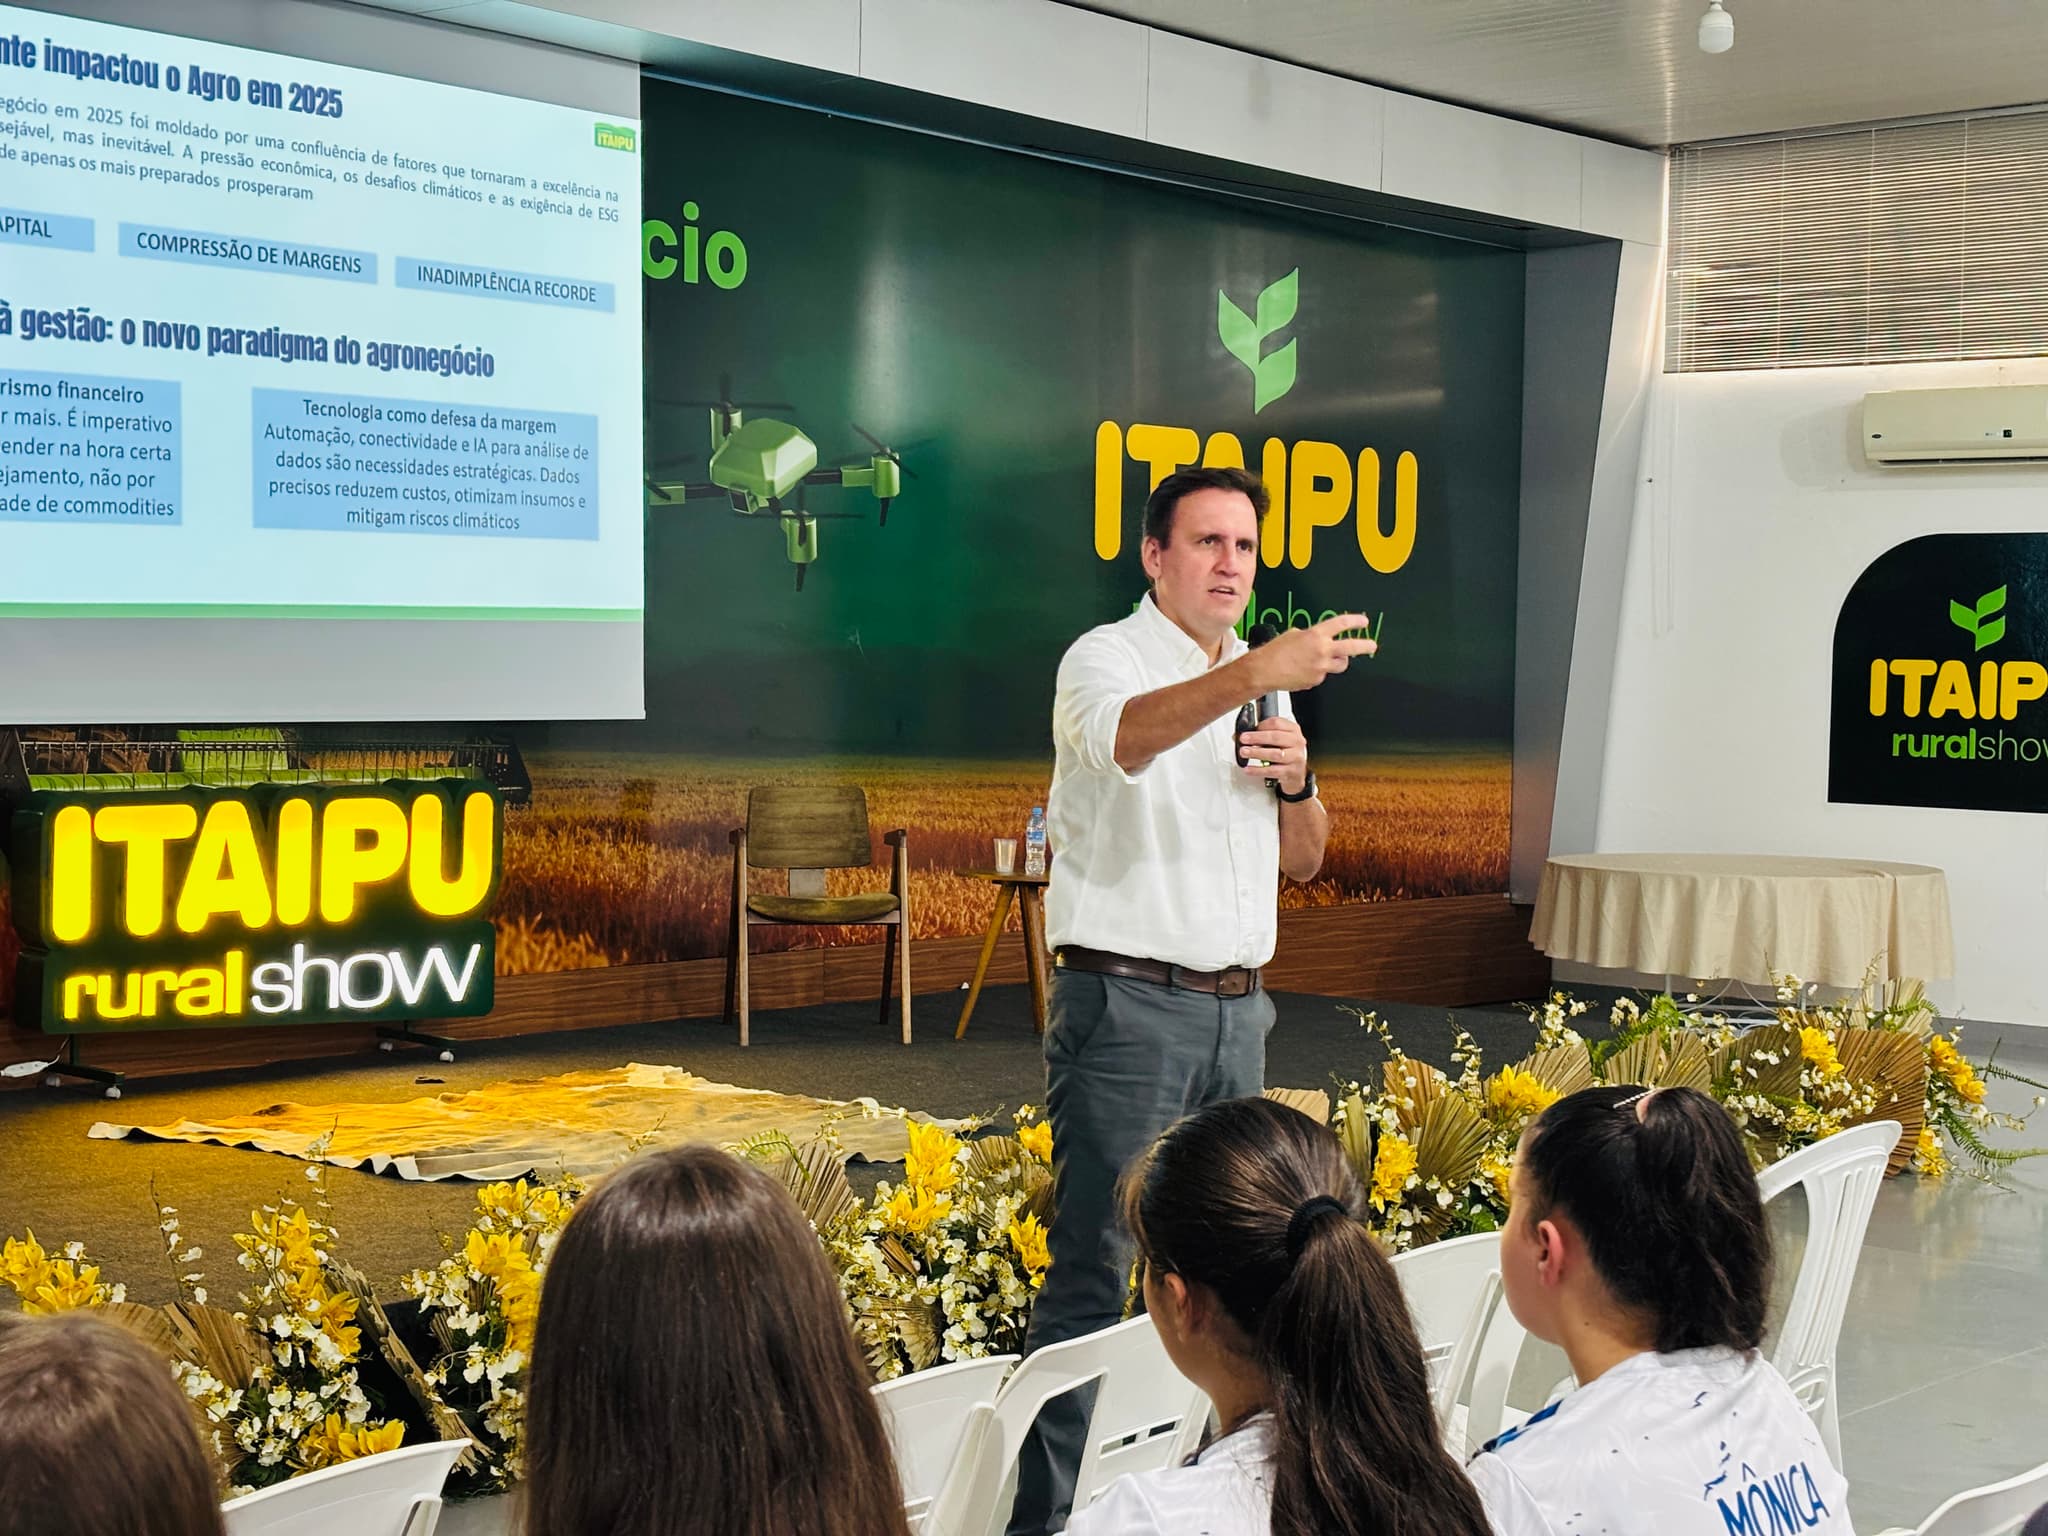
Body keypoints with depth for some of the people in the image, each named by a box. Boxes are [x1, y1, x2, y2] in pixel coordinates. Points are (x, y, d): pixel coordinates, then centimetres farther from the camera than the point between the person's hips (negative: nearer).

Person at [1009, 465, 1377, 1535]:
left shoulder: (1259, 687, 17)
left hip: (1234, 1009, 7)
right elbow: (1125, 735, -32)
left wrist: (1297, 780, -1)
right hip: (1126, 1004, -7)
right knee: (1094, 1272, -10)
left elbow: (1301, 862, 20)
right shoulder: (1107, 660, -5)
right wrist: (1257, 672, -47)